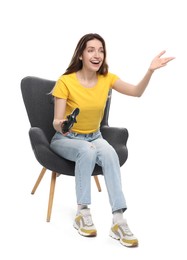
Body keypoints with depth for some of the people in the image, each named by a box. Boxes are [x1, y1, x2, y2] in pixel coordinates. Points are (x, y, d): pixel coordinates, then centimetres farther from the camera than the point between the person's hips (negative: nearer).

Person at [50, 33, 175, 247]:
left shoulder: (107, 78, -4)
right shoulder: (65, 81, -18)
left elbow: (137, 92, -3)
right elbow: (57, 122, -18)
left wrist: (150, 70, -19)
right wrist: (59, 125, -42)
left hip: (94, 137, 4)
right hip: (66, 140, -3)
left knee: (109, 153, -31)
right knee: (87, 150, -37)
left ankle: (118, 220, -33)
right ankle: (82, 213, -27)